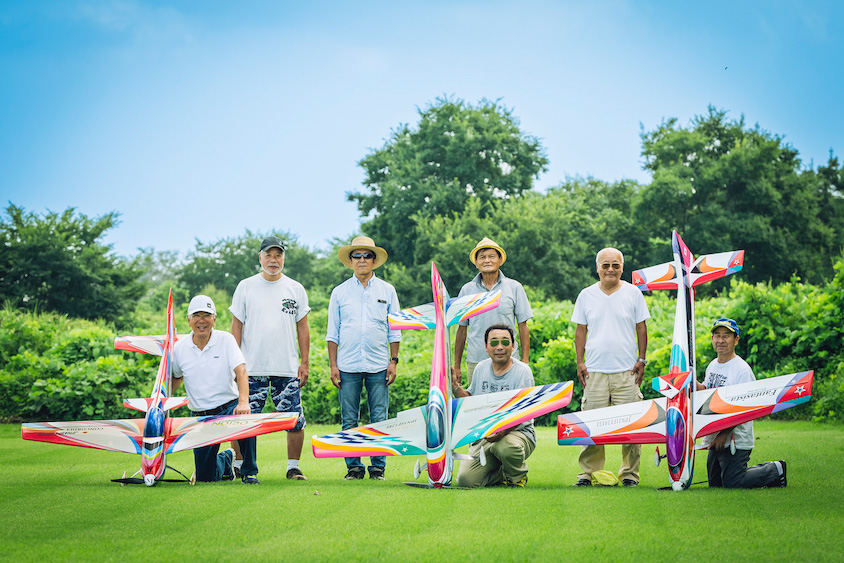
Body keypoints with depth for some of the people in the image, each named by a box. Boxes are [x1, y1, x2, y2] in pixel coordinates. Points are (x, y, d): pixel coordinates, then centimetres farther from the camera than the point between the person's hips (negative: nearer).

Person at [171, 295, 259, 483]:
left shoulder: (225, 340, -5)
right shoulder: (179, 347, 3)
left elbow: (241, 371, -18)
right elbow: (176, 378, 22)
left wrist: (243, 402, -35)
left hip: (228, 407, -2)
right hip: (200, 416, 3)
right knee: (204, 476, -3)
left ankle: (249, 472, -14)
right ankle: (226, 460, 36)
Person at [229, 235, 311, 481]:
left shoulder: (296, 289, 9)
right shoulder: (246, 287, 6)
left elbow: (302, 327, 11)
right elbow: (236, 325, 6)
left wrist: (304, 362, 4)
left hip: (287, 368, 1)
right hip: (252, 368, -1)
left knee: (295, 421, -3)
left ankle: (293, 467, 10)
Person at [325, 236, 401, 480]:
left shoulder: (387, 291, 9)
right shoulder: (340, 292, 9)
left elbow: (394, 331, 11)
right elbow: (332, 333, 10)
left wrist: (394, 361, 3)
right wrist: (333, 365, 3)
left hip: (378, 366, 0)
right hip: (348, 366, 0)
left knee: (379, 419, -1)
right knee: (349, 420, 1)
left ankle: (378, 467, 6)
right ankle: (353, 467, 8)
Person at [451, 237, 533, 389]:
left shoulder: (514, 288, 5)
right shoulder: (467, 290, 8)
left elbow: (523, 326, 7)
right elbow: (462, 329, 12)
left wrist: (525, 361, 0)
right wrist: (456, 367, 10)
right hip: (475, 362, 1)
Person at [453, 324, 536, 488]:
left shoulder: (522, 372, -8)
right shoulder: (481, 368, 9)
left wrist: (501, 432, -34)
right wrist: (454, 385, 4)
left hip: (517, 432, -4)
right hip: (483, 437, 4)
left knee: (506, 447, -41)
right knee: (465, 480, -17)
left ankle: (518, 477, -4)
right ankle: (502, 474, 17)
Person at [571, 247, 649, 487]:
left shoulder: (633, 293, 6)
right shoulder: (587, 295, 9)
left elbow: (641, 328, 9)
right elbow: (580, 330, 12)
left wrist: (641, 360, 2)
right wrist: (580, 362, 5)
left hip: (627, 370, -1)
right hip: (595, 370, 1)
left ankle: (629, 473, 7)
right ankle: (587, 472, 8)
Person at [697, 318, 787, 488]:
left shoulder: (742, 370, -14)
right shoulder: (712, 366, 12)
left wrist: (725, 433, -23)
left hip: (736, 438, -8)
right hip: (715, 437, 8)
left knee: (732, 483, -14)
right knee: (715, 483, 13)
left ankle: (775, 470, 8)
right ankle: (764, 469, 26)